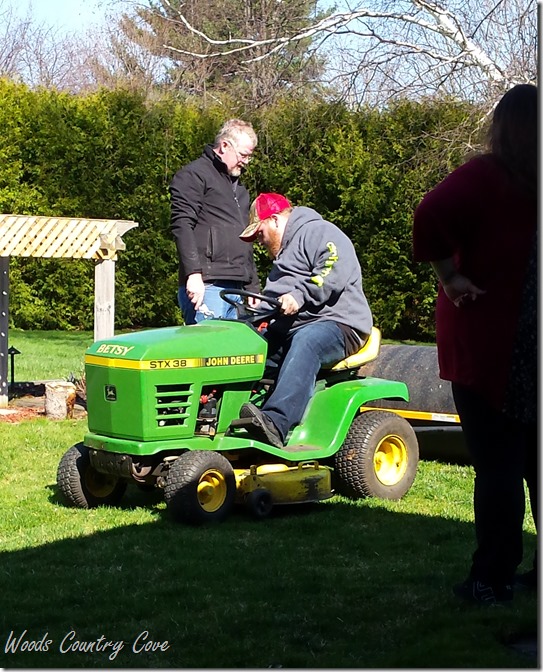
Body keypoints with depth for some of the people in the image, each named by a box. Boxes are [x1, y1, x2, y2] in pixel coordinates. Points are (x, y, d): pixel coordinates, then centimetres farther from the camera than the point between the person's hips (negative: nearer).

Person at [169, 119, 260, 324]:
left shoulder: (238, 187, 28)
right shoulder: (193, 176, 0)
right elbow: (182, 226, -13)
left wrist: (253, 288, 25)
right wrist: (193, 273, -23)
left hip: (236, 290, 8)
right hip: (206, 286, -8)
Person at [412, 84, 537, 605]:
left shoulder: (486, 176, -11)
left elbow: (432, 215, -27)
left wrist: (450, 276, -16)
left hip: (488, 346, -4)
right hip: (530, 352, 4)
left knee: (497, 464, 0)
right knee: (535, 459, 14)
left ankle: (492, 581, 5)